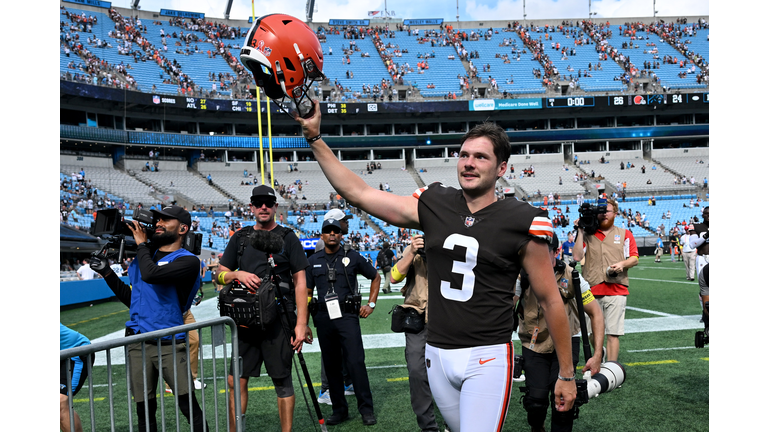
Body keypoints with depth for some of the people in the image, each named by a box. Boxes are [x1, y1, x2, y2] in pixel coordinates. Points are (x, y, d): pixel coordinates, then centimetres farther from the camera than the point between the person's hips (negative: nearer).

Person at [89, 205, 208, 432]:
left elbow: (150, 274, -24)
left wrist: (141, 244, -8)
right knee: (144, 410, 10)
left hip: (169, 344, -6)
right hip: (138, 342, 6)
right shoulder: (146, 254, 14)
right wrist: (107, 272, 15)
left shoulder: (188, 261, -7)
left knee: (189, 406, -6)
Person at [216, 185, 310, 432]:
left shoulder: (287, 238, 2)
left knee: (282, 381, 3)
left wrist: (301, 324, -9)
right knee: (236, 380, 7)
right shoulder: (239, 238, 13)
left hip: (278, 319, -3)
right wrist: (238, 274, -8)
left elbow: (300, 283, -1)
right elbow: (220, 274, 16)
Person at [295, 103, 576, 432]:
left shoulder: (521, 222, -8)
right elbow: (357, 192, 2)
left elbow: (550, 299, -2)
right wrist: (314, 137, -1)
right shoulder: (433, 206, 1)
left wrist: (566, 375, 2)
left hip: (487, 358, -4)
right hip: (437, 354, 4)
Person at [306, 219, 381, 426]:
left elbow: (376, 277, 14)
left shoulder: (352, 256, 3)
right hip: (323, 318, 3)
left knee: (356, 362, -9)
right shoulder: (314, 260, 9)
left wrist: (371, 304, 6)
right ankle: (339, 409, 21)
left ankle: (366, 409, 3)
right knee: (331, 366, 9)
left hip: (347, 315, -3)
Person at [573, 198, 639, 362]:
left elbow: (635, 258, 11)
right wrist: (580, 231, 1)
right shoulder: (588, 235, 13)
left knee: (613, 334, -5)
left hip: (616, 290, -1)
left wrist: (622, 264, -10)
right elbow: (577, 256, 0)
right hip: (592, 291, 1)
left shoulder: (625, 234, 14)